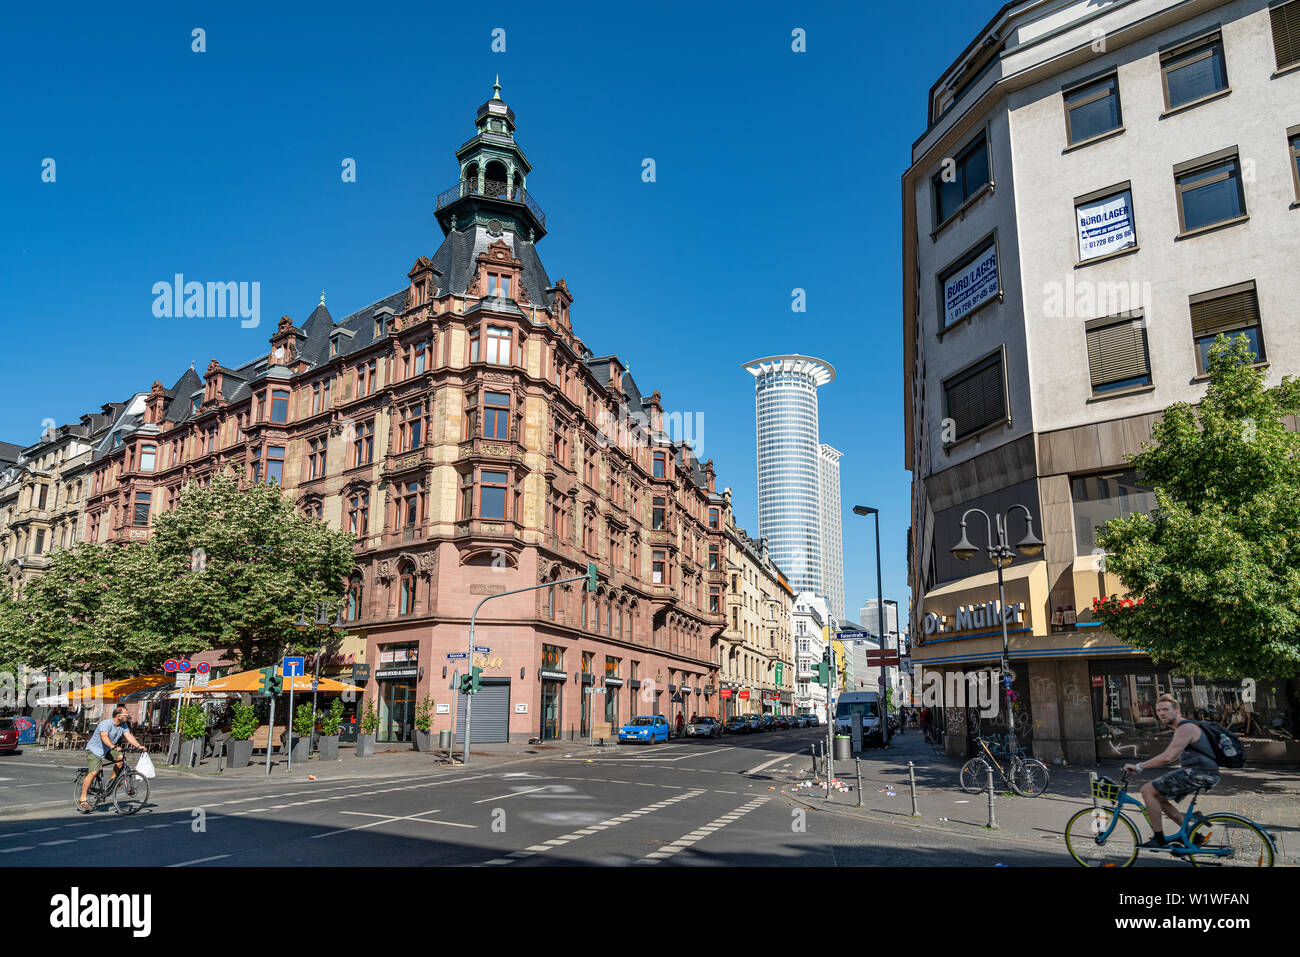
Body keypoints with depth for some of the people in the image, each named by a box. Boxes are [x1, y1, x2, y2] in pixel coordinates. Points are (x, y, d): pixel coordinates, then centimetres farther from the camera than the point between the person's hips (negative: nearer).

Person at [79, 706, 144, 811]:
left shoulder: (123, 725, -4)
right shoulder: (105, 724, -26)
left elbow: (129, 736, -10)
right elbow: (104, 737, -41)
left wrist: (139, 746, -26)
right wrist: (113, 747, -56)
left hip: (107, 750, 7)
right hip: (94, 749, -7)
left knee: (120, 757, -19)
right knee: (94, 772, -21)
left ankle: (112, 780, 2)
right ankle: (82, 800, -14)